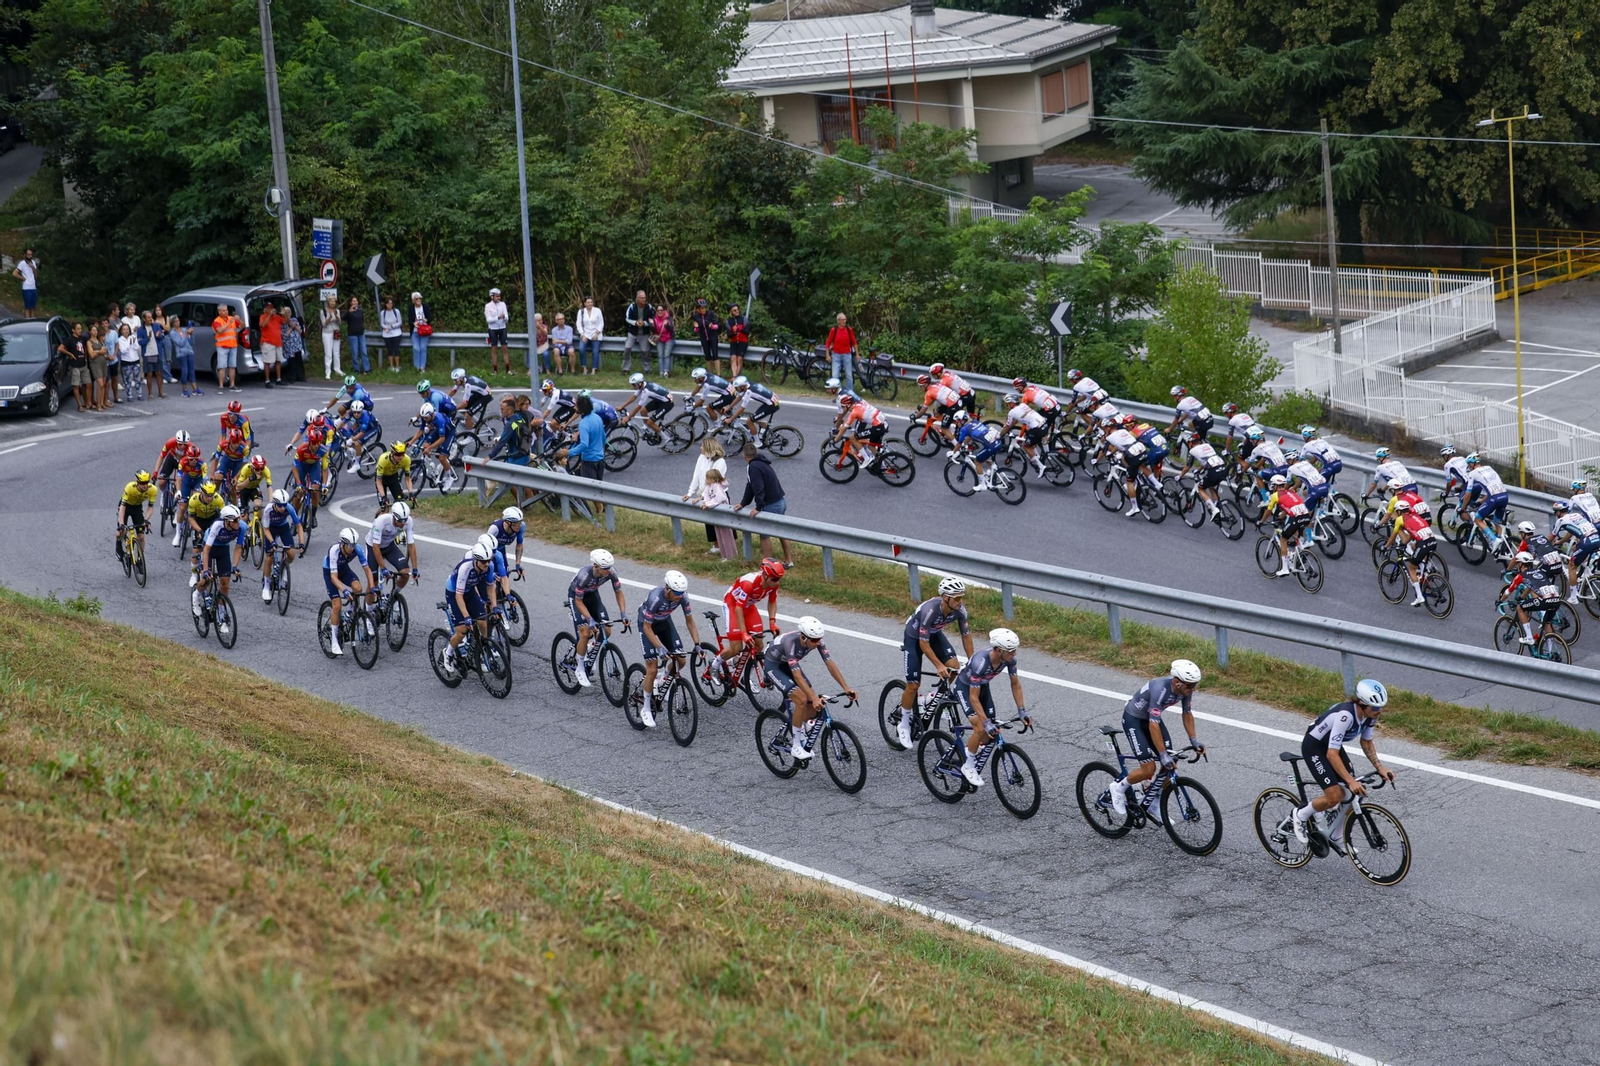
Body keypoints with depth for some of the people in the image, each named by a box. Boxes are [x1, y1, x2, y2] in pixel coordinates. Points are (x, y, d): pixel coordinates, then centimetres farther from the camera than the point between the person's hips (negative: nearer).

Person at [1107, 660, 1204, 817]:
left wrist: (1194, 740, -7)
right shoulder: (1160, 689, -38)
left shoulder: (1185, 688, -17)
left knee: (1169, 766, -2)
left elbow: (1187, 714, 0)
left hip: (1152, 717, 7)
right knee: (1148, 769, -14)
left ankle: (1155, 807, 16)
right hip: (1133, 720, -7)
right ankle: (1119, 787, 13)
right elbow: (1153, 725, -37)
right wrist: (1163, 755, -37)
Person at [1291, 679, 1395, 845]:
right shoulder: (1345, 715, -38)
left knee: (1352, 794, 2)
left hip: (1332, 745, 8)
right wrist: (1351, 781, -41)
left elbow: (1366, 742, 4)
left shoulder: (1370, 714, -14)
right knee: (1334, 796, -17)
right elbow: (1332, 754, -37)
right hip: (1314, 747, -8)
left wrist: (1379, 767, -8)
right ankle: (1300, 816, 9)